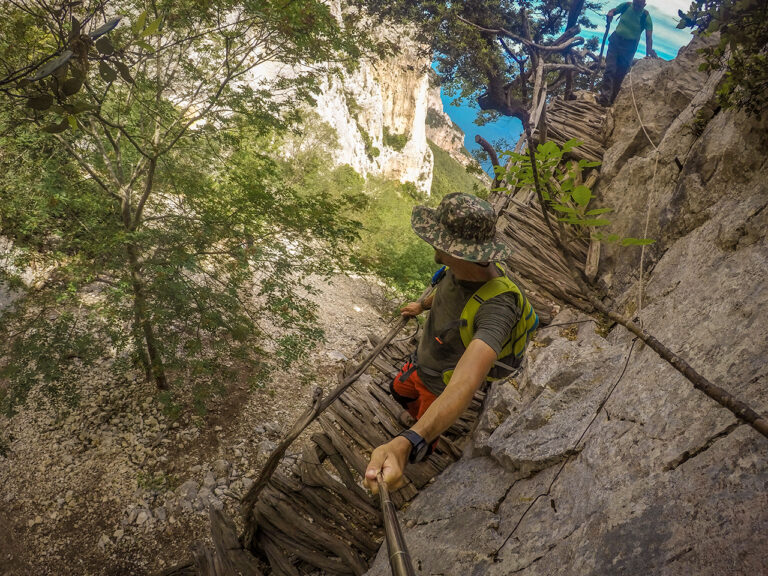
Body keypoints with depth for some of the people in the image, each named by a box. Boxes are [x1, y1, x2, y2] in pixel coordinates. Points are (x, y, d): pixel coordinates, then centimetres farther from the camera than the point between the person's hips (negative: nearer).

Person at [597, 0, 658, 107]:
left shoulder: (646, 17, -10)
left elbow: (649, 36, -17)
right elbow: (613, 11, 13)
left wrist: (649, 51, -34)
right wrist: (610, 14, -13)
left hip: (629, 47, -1)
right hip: (615, 41, 1)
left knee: (620, 74, 0)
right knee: (610, 68, -16)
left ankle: (612, 99, 6)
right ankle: (605, 96, -26)